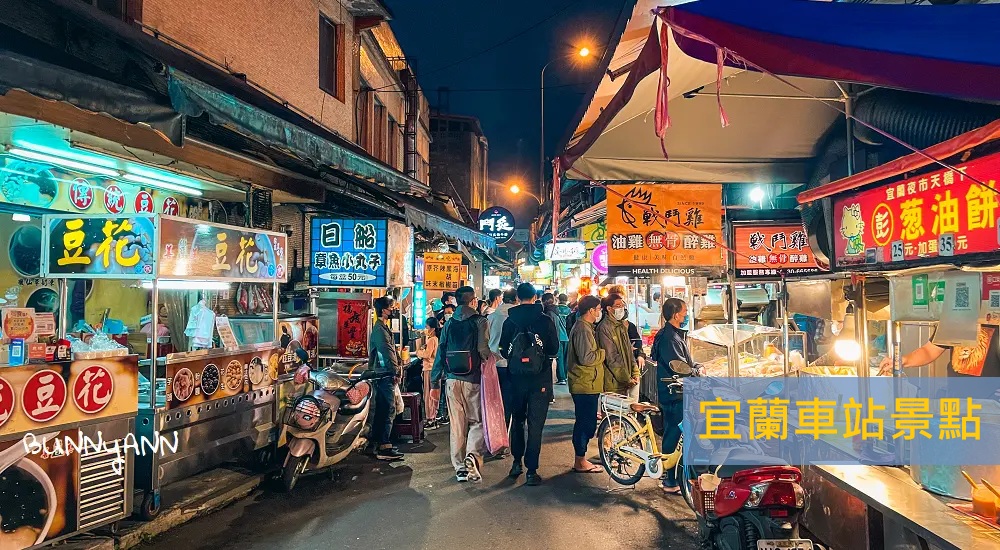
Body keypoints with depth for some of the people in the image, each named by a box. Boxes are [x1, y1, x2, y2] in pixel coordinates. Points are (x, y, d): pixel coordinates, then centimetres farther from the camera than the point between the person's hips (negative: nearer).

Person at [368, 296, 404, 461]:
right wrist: (396, 371, -14)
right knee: (388, 410, -11)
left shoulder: (383, 328, 18)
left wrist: (399, 362, 7)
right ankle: (384, 448, -10)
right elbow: (388, 353, -19)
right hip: (384, 375, -11)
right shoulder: (380, 330, -15)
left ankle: (378, 444, 22)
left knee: (381, 410, 14)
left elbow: (393, 349, 20)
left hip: (382, 376, 11)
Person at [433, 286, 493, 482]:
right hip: (473, 379, -3)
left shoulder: (449, 324, 7)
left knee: (457, 424, 10)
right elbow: (484, 350, -14)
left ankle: (460, 467, 15)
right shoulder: (479, 321, -5)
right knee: (477, 421, 7)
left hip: (453, 379, 4)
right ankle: (473, 455, -15)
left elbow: (440, 352, 7)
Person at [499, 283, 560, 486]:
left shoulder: (509, 321, -3)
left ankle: (517, 463, 25)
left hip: (516, 378, 2)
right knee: (535, 424, 2)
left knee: (517, 420, 19)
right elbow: (554, 349, -2)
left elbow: (504, 351, 1)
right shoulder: (545, 320, -7)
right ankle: (531, 471, 3)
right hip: (540, 378, -2)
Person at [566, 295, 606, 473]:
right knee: (586, 423, -3)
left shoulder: (584, 327, 16)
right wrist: (603, 352, -11)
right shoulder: (582, 329, -18)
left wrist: (599, 352, 8)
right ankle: (581, 462, 7)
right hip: (585, 384, -11)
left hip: (586, 383, 11)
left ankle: (580, 459, 25)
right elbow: (586, 358, -24)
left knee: (585, 422, 16)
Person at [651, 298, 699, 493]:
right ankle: (670, 482, 2)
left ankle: (668, 474, 31)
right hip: (674, 396, -11)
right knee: (674, 435, -5)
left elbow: (687, 361, 22)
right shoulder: (670, 338, -21)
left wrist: (698, 367, 5)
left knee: (671, 434, 19)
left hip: (673, 393, 11)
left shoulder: (675, 334, 14)